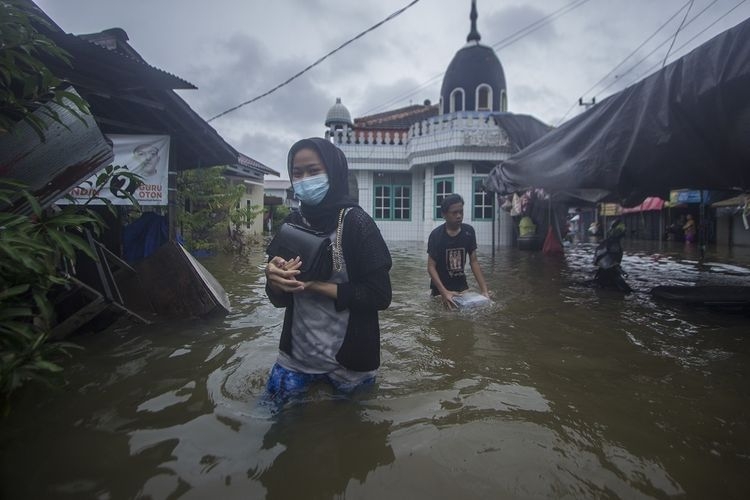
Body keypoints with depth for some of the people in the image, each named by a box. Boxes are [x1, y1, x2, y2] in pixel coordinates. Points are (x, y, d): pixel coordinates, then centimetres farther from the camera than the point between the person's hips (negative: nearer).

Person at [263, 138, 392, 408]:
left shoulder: (355, 222, -16)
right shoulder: (291, 223, 0)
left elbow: (380, 296, -18)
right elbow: (280, 298, 3)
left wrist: (316, 285, -23)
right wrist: (274, 279, -19)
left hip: (347, 358, -4)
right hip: (297, 354, 5)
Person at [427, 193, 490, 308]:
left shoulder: (469, 231, -8)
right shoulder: (436, 235, -18)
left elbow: (474, 261, -4)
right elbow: (431, 267, -19)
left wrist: (484, 289, -14)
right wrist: (444, 292, -33)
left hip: (461, 285, 3)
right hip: (441, 287, -3)